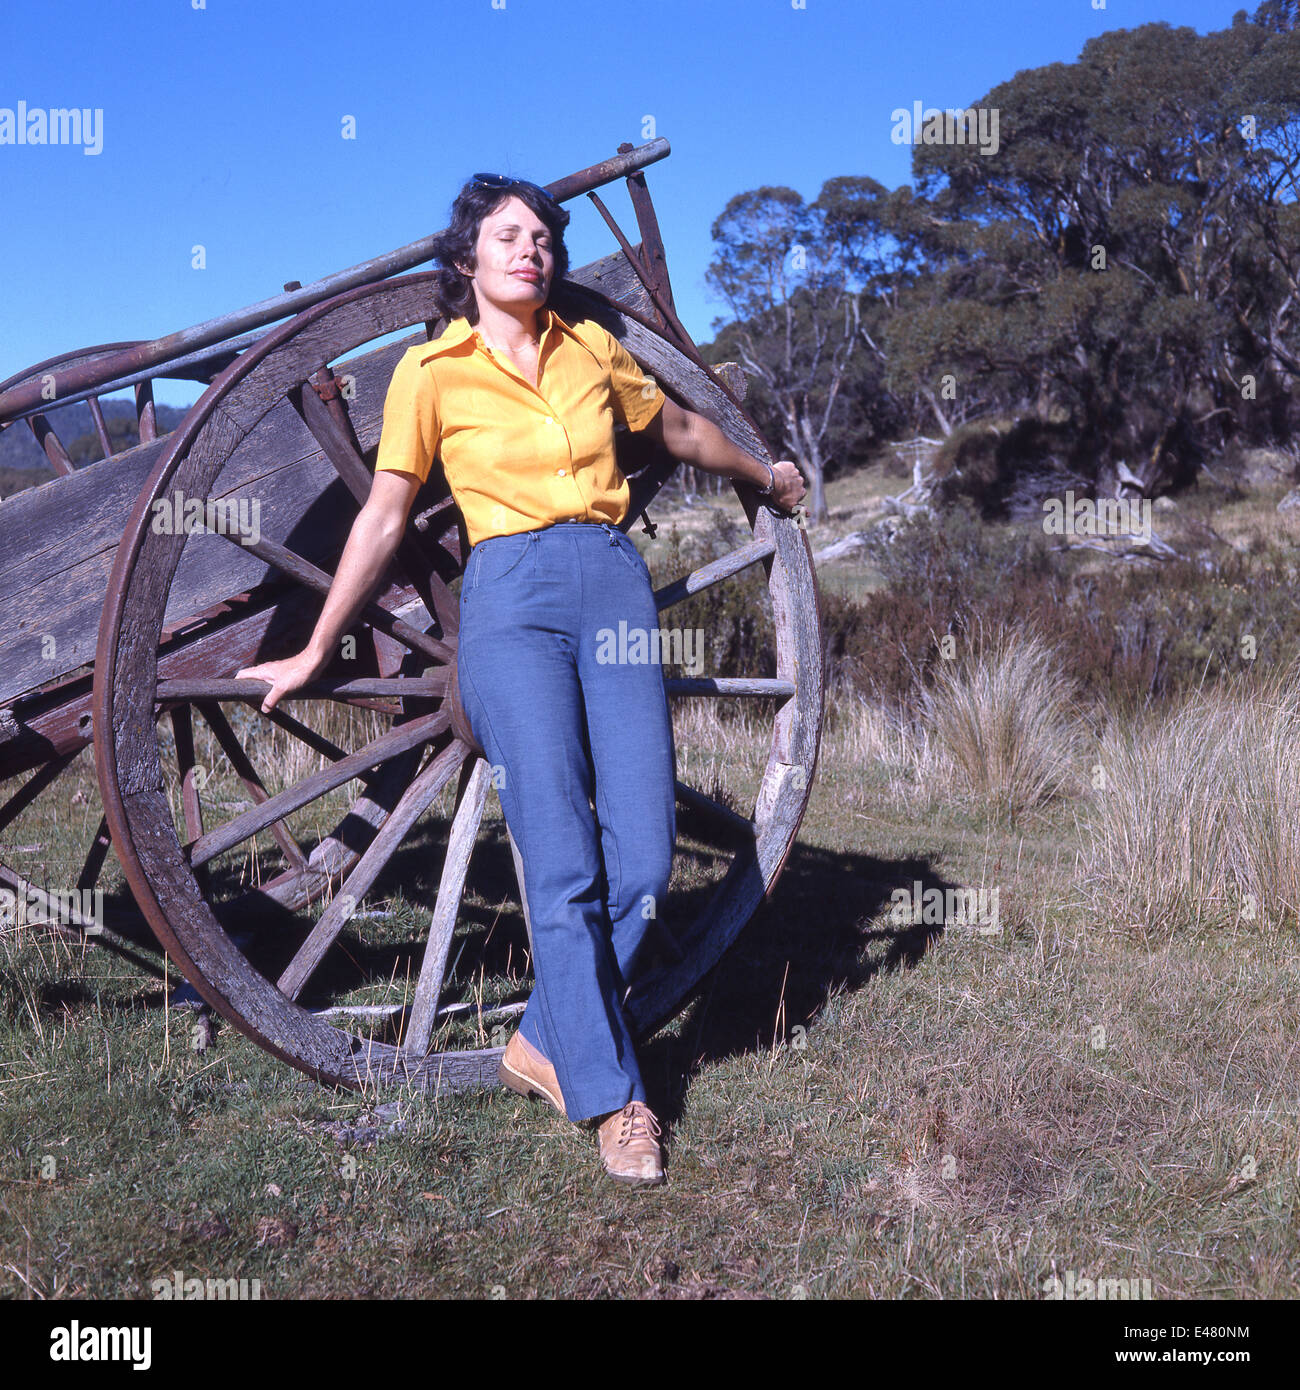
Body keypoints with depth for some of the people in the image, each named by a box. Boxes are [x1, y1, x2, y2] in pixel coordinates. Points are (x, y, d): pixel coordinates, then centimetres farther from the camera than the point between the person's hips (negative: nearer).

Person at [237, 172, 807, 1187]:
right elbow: (384, 517, 7)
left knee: (644, 857, -5)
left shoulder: (591, 346, 15)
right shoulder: (432, 370, 5)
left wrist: (763, 474, 46)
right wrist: (316, 653, 8)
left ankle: (548, 1043, 14)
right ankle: (612, 1096, 3)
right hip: (512, 596, -4)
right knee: (564, 866, -9)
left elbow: (679, 427, 32)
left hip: (617, 587, 4)